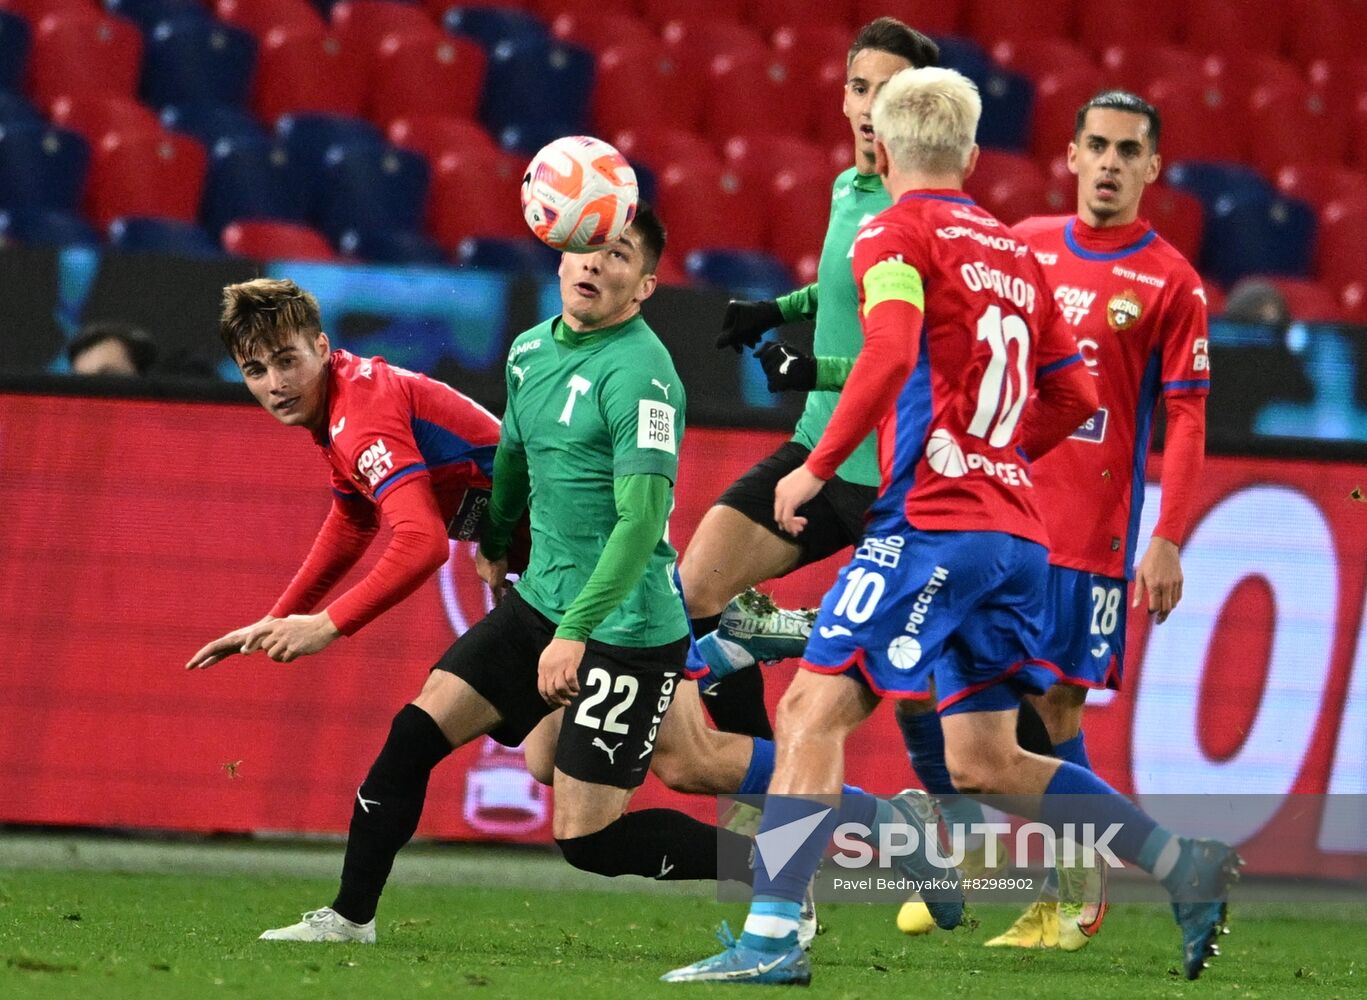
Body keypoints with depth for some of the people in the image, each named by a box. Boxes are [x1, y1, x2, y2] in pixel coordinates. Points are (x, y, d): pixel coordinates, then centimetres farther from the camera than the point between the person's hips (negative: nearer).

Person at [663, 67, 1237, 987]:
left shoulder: (895, 235, -2)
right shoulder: (1014, 253, 19)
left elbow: (889, 356, -19)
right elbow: (1075, 396, 20)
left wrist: (817, 469, -12)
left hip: (934, 522, -7)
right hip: (1016, 535, 8)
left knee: (814, 709, -6)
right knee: (983, 762, 14)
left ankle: (773, 936, -15)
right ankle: (1189, 868, 6)